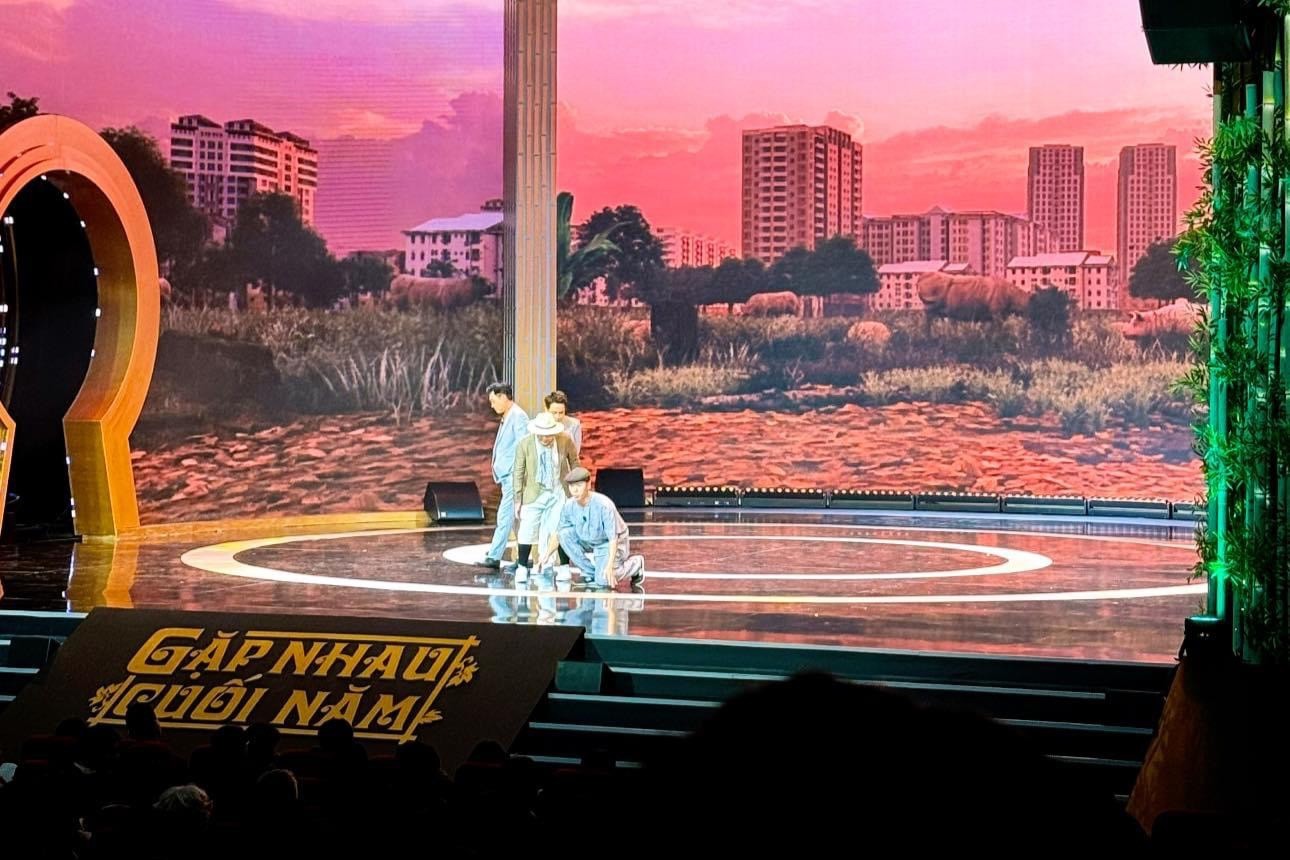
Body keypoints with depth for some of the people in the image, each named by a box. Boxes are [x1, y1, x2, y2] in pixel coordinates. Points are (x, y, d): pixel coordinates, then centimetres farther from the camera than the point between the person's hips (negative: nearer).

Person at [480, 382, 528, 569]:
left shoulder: (518, 416, -11)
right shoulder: (506, 418, 18)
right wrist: (498, 471, 17)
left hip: (513, 475, -10)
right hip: (507, 476, 10)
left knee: (505, 516, -11)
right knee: (515, 518, 10)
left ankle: (493, 557, -13)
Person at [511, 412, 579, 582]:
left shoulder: (565, 440, -10)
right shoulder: (525, 444, -12)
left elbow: (574, 462, 6)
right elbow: (518, 472, -3)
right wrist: (518, 499, -3)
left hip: (559, 493, 1)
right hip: (535, 494, -1)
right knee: (527, 531, -2)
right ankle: (522, 567, 13)